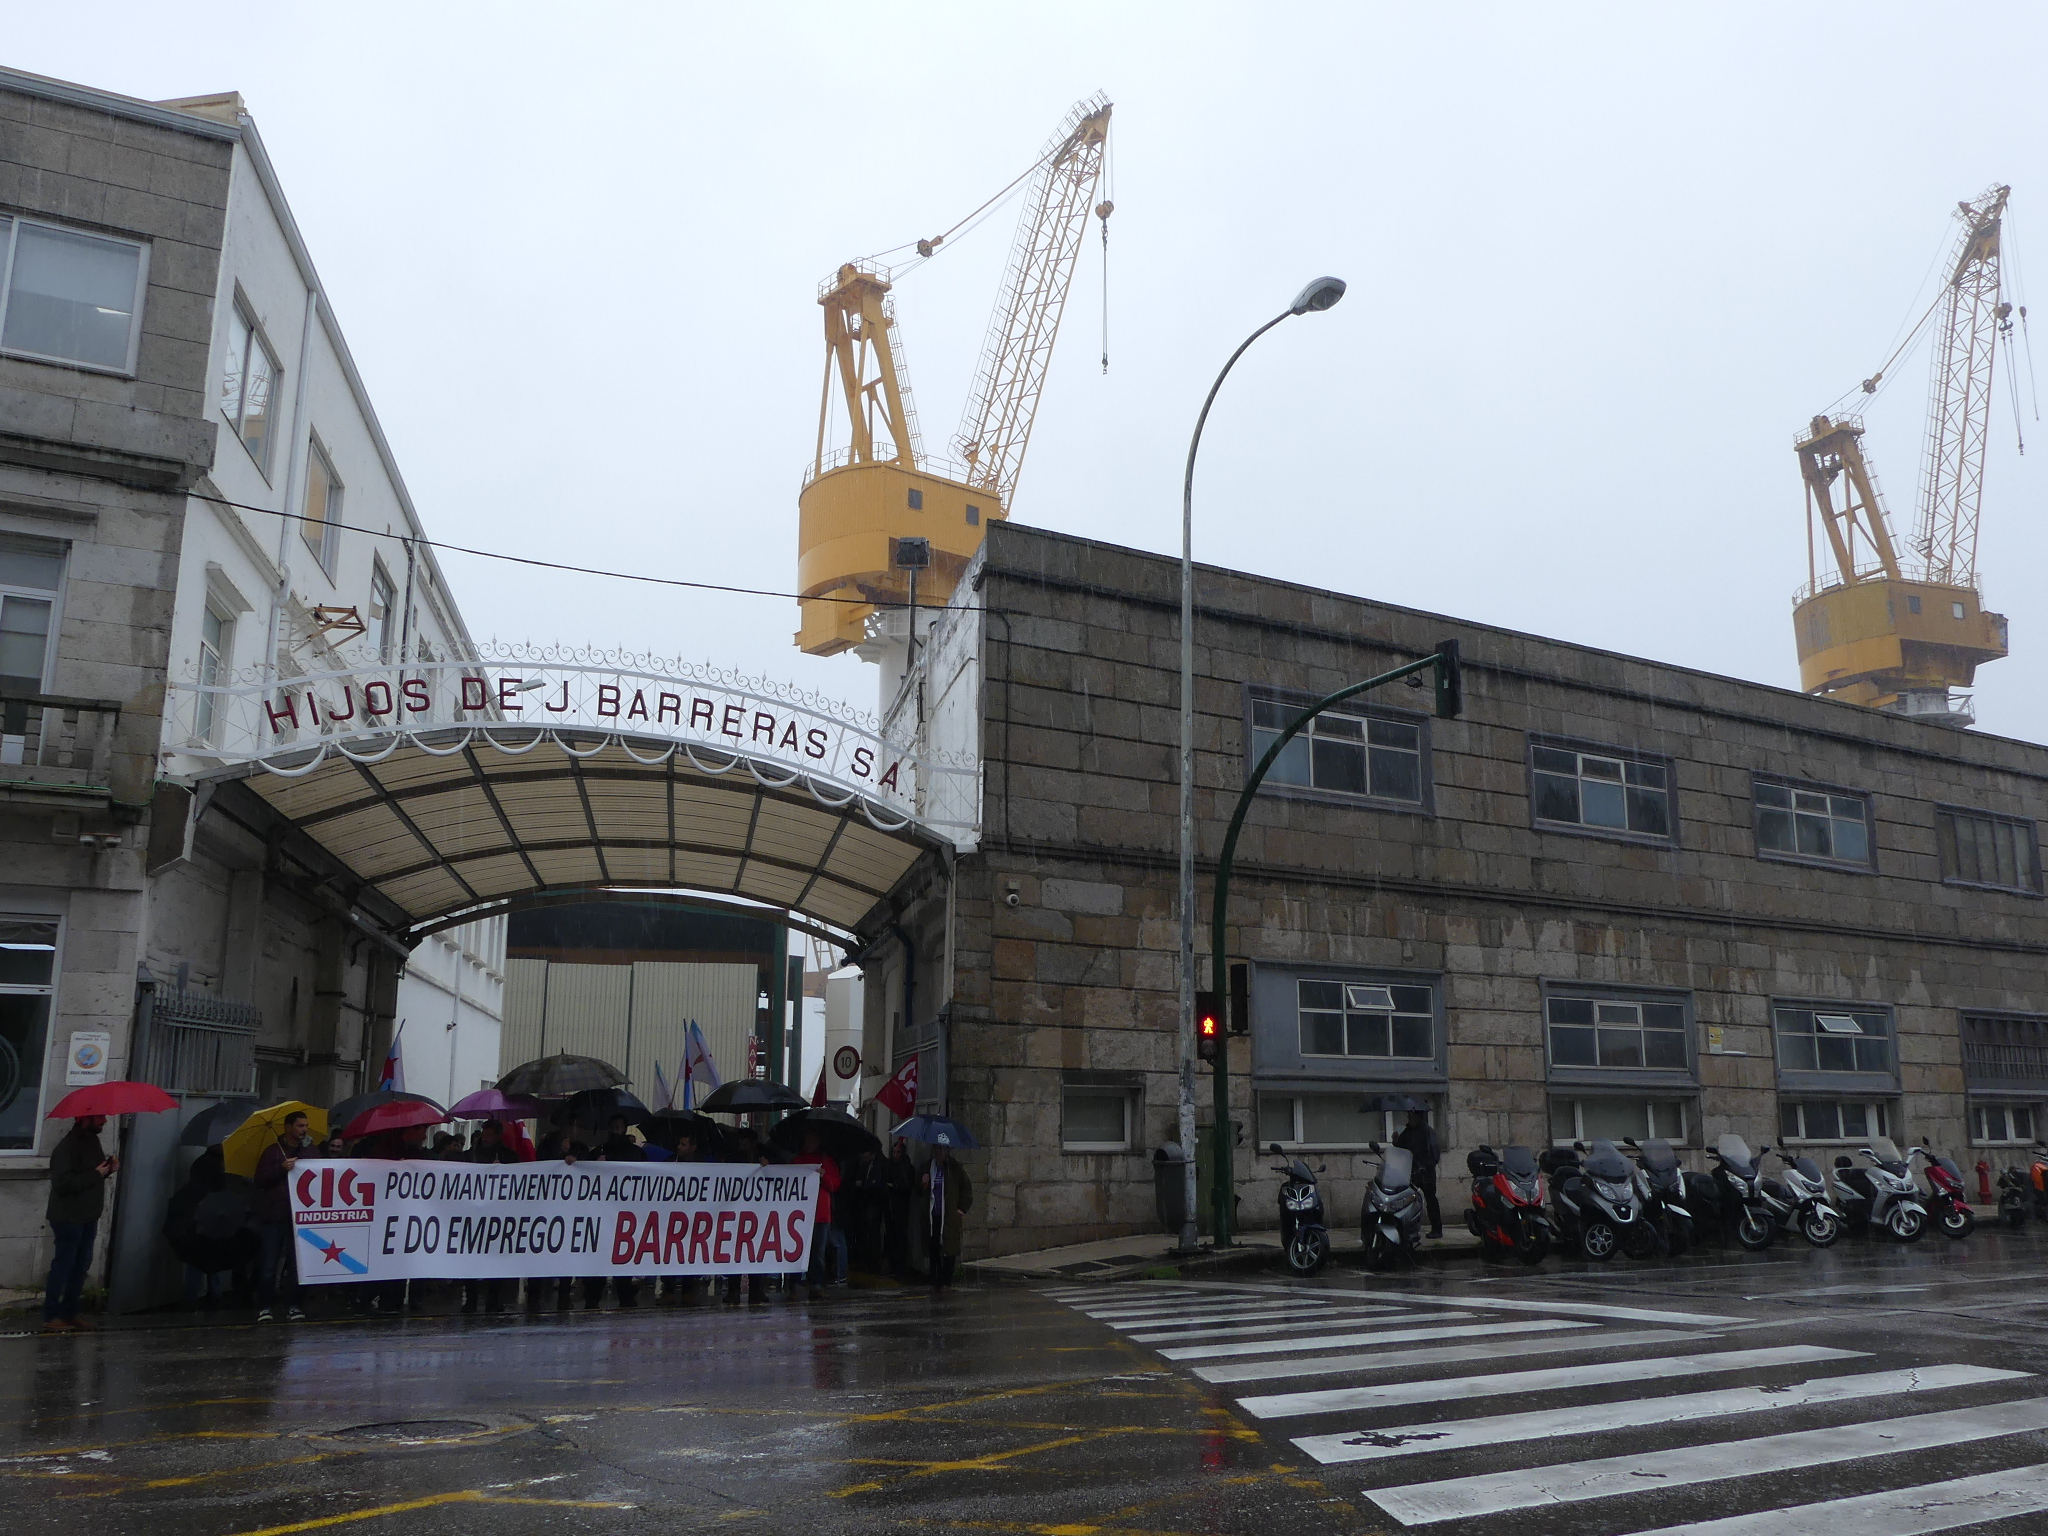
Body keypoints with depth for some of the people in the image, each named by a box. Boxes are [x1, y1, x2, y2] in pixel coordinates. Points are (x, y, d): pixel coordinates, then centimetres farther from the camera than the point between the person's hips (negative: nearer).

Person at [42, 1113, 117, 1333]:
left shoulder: (92, 1141, 9)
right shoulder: (67, 1147, -20)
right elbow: (63, 1183, -26)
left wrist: (108, 1169, 2)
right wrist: (95, 1174, -23)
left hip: (88, 1216, 9)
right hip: (68, 1217, -9)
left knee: (81, 1264, 13)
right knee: (63, 1264, -3)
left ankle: (69, 1313, 21)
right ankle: (50, 1317, 5)